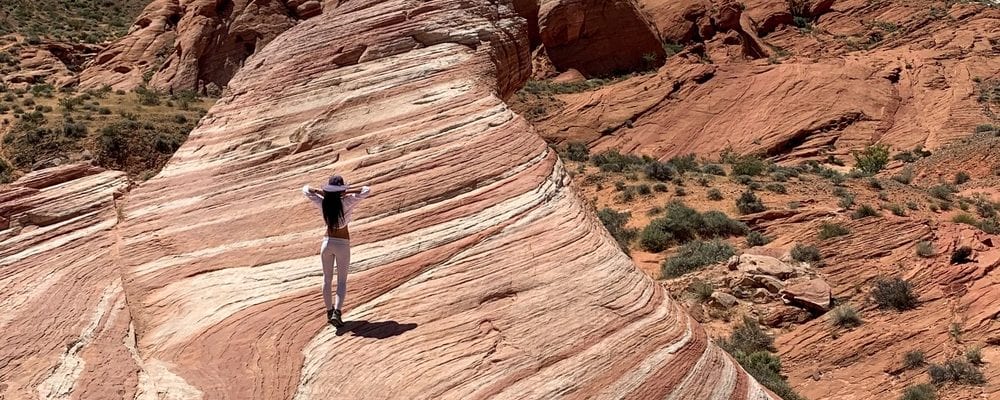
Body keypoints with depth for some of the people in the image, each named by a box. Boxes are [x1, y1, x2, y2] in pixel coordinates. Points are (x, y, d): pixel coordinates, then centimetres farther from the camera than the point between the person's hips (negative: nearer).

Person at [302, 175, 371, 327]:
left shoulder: (323, 203, -8)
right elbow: (367, 190, -14)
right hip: (342, 244, -3)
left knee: (327, 278, 17)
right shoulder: (346, 203, -16)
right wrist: (348, 191, -16)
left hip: (327, 242, 3)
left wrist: (321, 191, -7)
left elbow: (306, 189, 7)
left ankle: (329, 310, 26)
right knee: (342, 281, 6)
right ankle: (336, 312, -8)